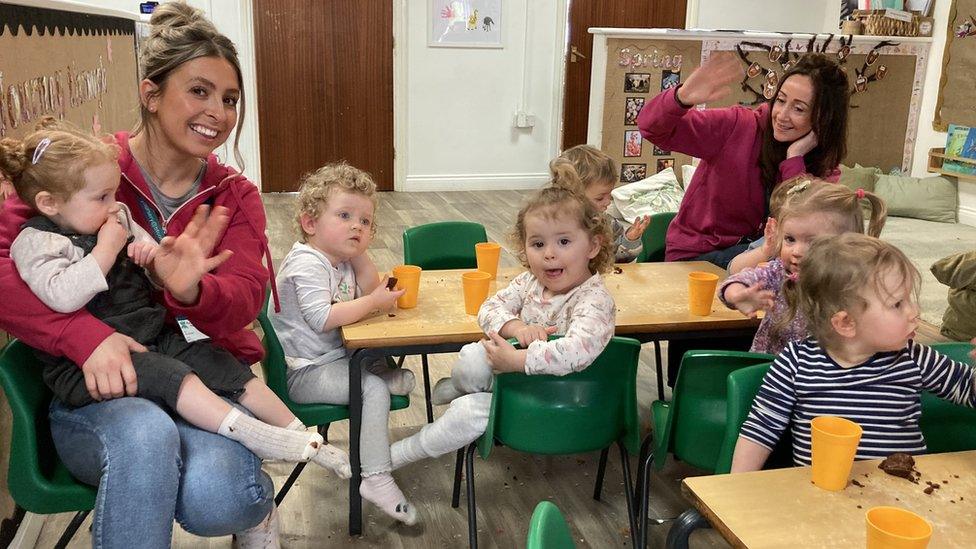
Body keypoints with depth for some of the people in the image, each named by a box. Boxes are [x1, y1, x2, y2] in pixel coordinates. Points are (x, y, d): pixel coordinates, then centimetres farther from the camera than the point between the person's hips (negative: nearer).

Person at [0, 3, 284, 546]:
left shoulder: (236, 196, 4)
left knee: (212, 497, -28)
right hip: (100, 393, -2)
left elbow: (244, 299, -11)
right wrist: (85, 334, -28)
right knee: (144, 435, -37)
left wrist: (190, 290, -34)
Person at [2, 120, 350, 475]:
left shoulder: (119, 219, 12)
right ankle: (253, 435, -37)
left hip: (151, 338, 7)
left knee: (220, 362, -7)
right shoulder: (35, 242, -8)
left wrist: (160, 256, -6)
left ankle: (300, 434, -6)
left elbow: (164, 272, 19)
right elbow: (62, 296, -28)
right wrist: (105, 250, -19)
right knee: (170, 374, -30)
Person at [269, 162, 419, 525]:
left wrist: (360, 253, -2)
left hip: (332, 356, 10)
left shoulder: (341, 261, 10)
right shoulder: (308, 263, -19)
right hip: (302, 371, -10)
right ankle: (377, 479, -21)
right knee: (373, 388, -22)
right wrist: (374, 303, -25)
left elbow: (369, 291, 10)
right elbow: (322, 317, -29)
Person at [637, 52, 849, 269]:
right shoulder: (737, 126, -11)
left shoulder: (822, 166, -4)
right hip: (693, 256, -3)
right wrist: (681, 98, -37)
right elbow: (652, 128, -16)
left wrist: (794, 159, -23)